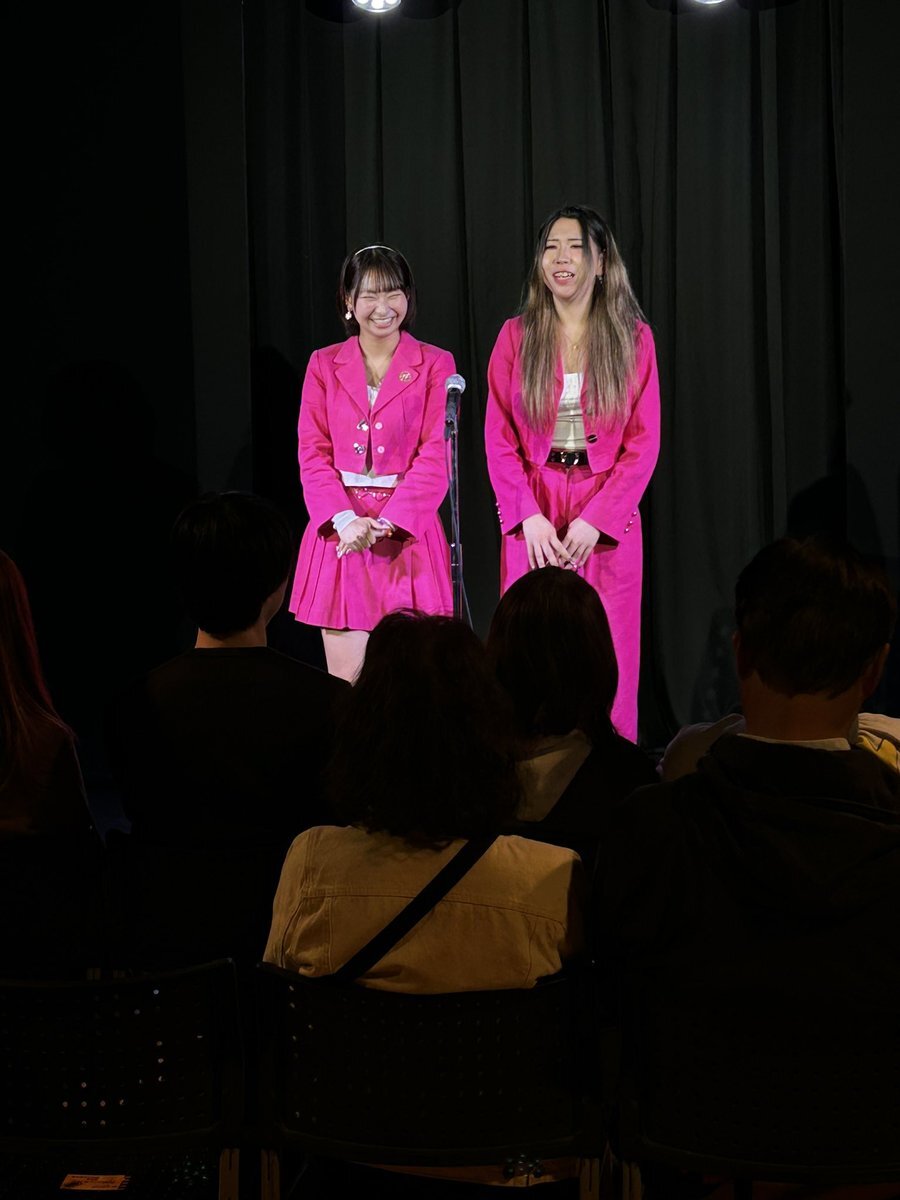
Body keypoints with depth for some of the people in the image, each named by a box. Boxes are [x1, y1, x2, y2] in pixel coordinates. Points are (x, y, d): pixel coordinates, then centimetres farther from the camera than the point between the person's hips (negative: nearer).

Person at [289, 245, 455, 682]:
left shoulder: (435, 365, 4)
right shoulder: (324, 365, 9)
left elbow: (436, 455, -4)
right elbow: (312, 453, 3)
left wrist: (387, 523, -15)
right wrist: (345, 519, -13)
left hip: (406, 530, -1)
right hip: (341, 530, 1)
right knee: (344, 683, -1)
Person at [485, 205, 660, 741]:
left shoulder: (634, 337, 3)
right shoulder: (516, 336, 5)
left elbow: (644, 442, -1)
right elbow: (499, 440, 3)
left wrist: (594, 520, -12)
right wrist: (530, 517, -11)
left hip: (607, 520, 0)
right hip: (533, 520, 1)